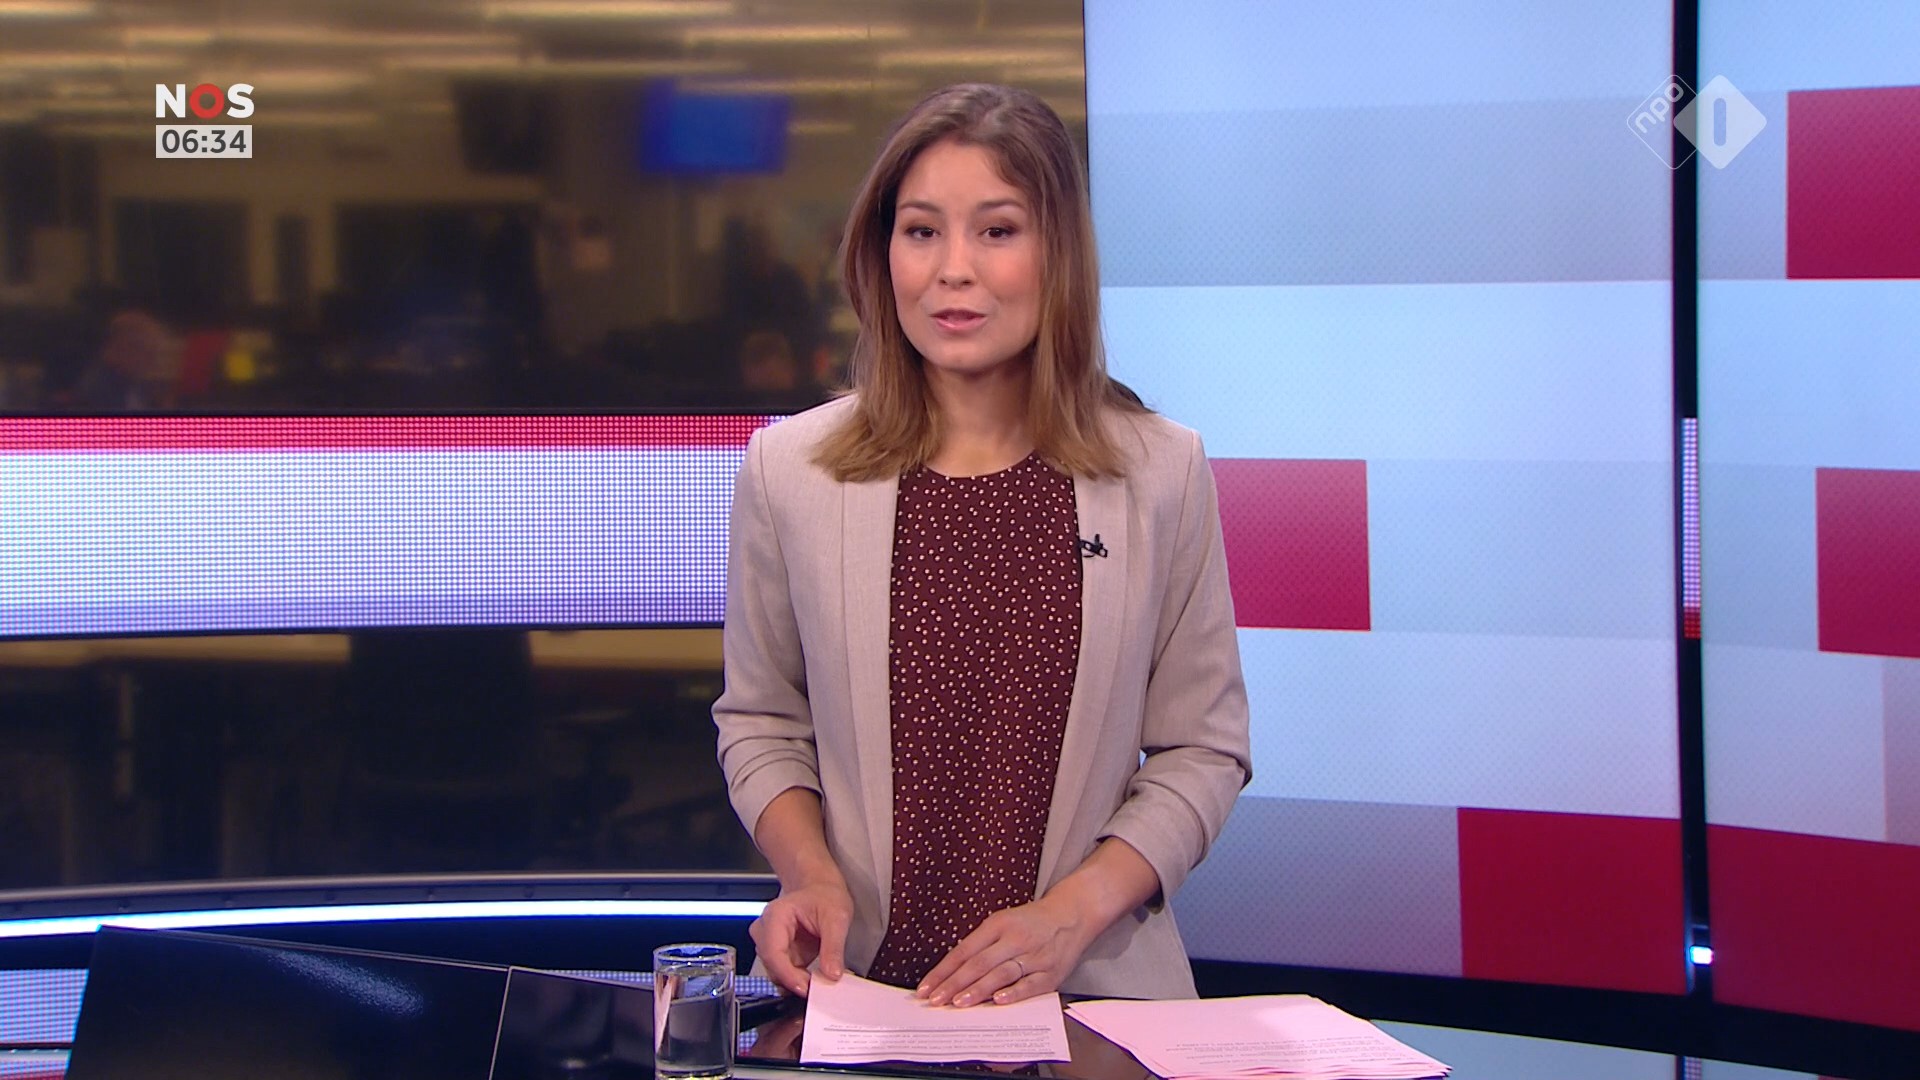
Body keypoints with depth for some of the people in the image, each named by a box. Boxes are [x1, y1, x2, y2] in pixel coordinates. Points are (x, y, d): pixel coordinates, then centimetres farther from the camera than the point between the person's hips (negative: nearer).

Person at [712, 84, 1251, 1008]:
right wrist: (810, 872, -5)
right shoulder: (787, 470, 4)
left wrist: (1074, 911, -7)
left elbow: (1203, 749, 7)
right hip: (851, 986, 0)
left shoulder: (1163, 473, 3)